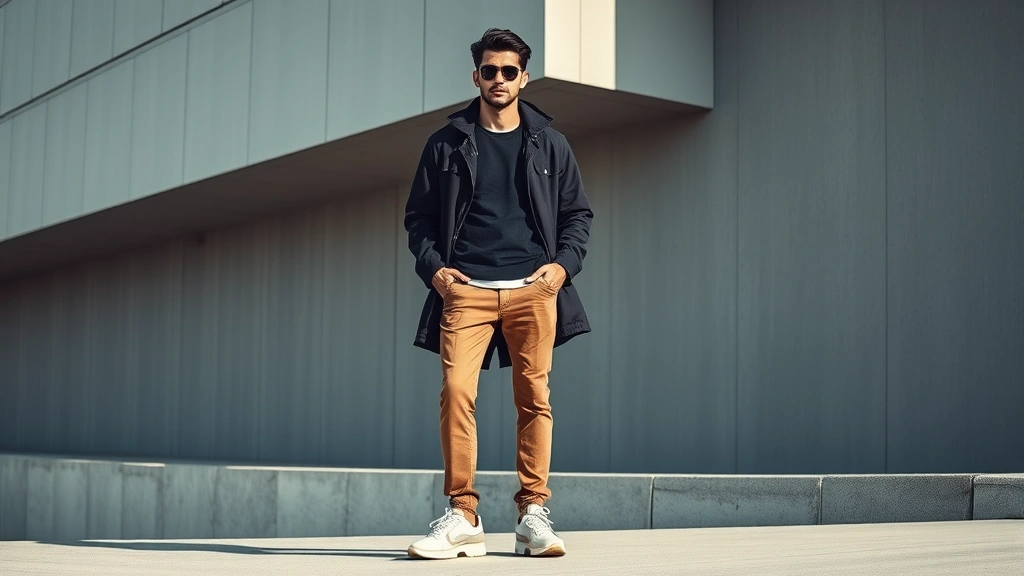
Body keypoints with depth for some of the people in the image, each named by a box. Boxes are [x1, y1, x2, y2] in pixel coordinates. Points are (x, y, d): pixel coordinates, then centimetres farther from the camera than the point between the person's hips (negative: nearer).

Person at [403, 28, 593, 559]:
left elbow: (578, 213, 15)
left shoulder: (549, 145, 15)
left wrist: (564, 263, -2)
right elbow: (418, 215, 13)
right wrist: (433, 267, -4)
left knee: (534, 397, -2)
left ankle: (533, 513, 5)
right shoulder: (447, 144, 13)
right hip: (466, 288, 0)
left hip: (532, 288, 1)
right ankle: (462, 515, -9)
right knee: (456, 391, -14)